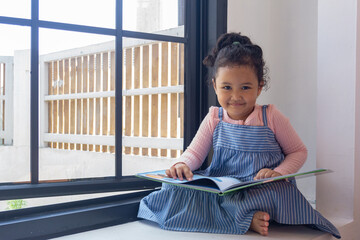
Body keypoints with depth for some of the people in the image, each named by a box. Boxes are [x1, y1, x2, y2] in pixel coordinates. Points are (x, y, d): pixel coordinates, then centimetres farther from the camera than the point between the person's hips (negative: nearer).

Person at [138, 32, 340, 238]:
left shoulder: (271, 117, -1)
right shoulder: (214, 119, 6)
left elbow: (299, 151, 6)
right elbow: (195, 152, 4)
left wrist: (278, 172, -14)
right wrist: (182, 165, -21)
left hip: (263, 189, -3)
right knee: (175, 188, -21)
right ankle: (246, 217, -29)